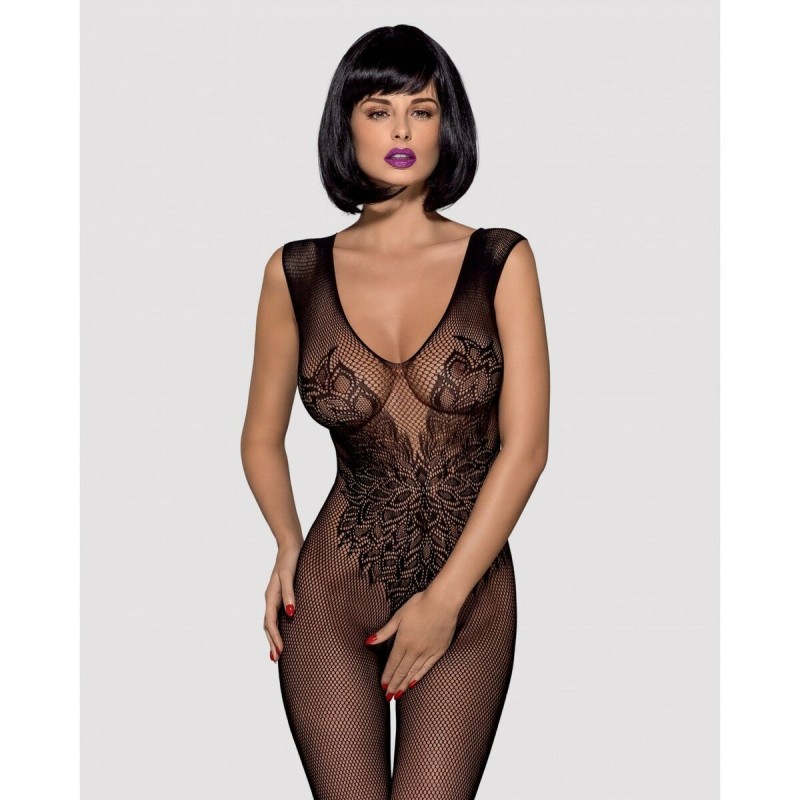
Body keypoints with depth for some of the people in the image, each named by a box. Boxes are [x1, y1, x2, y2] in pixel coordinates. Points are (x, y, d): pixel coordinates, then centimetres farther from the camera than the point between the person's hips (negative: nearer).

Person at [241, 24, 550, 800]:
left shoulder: (500, 261, -3)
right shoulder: (296, 273, 1)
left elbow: (525, 446, -7)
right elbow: (262, 437, 12)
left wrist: (444, 598, -10)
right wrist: (288, 546, -5)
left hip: (469, 598, 0)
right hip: (331, 594, 1)